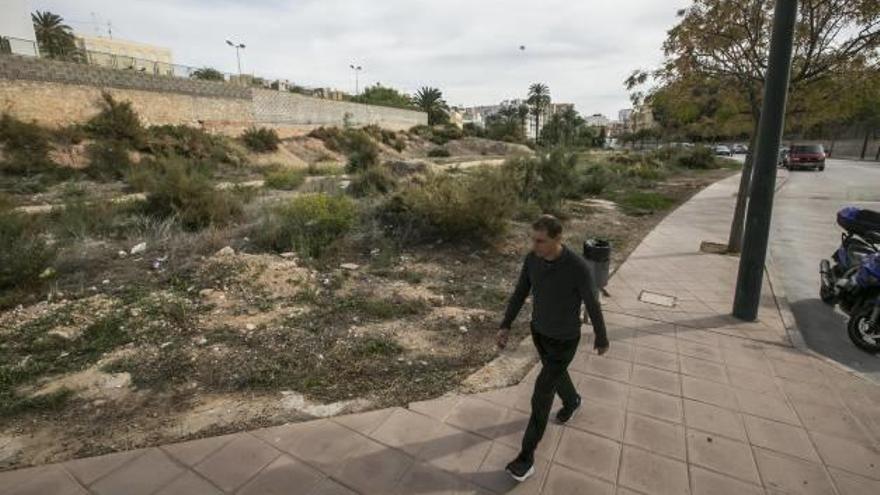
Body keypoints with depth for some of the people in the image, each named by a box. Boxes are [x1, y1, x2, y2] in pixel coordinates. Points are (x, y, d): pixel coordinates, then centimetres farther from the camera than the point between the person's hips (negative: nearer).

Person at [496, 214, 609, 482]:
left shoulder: (578, 267, -33)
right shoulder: (532, 258, -16)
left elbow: (593, 306, -16)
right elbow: (520, 292, -2)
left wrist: (602, 340, 1)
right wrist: (505, 326, -1)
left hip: (564, 339, -6)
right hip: (540, 330, 6)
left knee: (541, 395, 0)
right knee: (555, 372, 32)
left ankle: (526, 457, 19)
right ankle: (572, 401, 67)